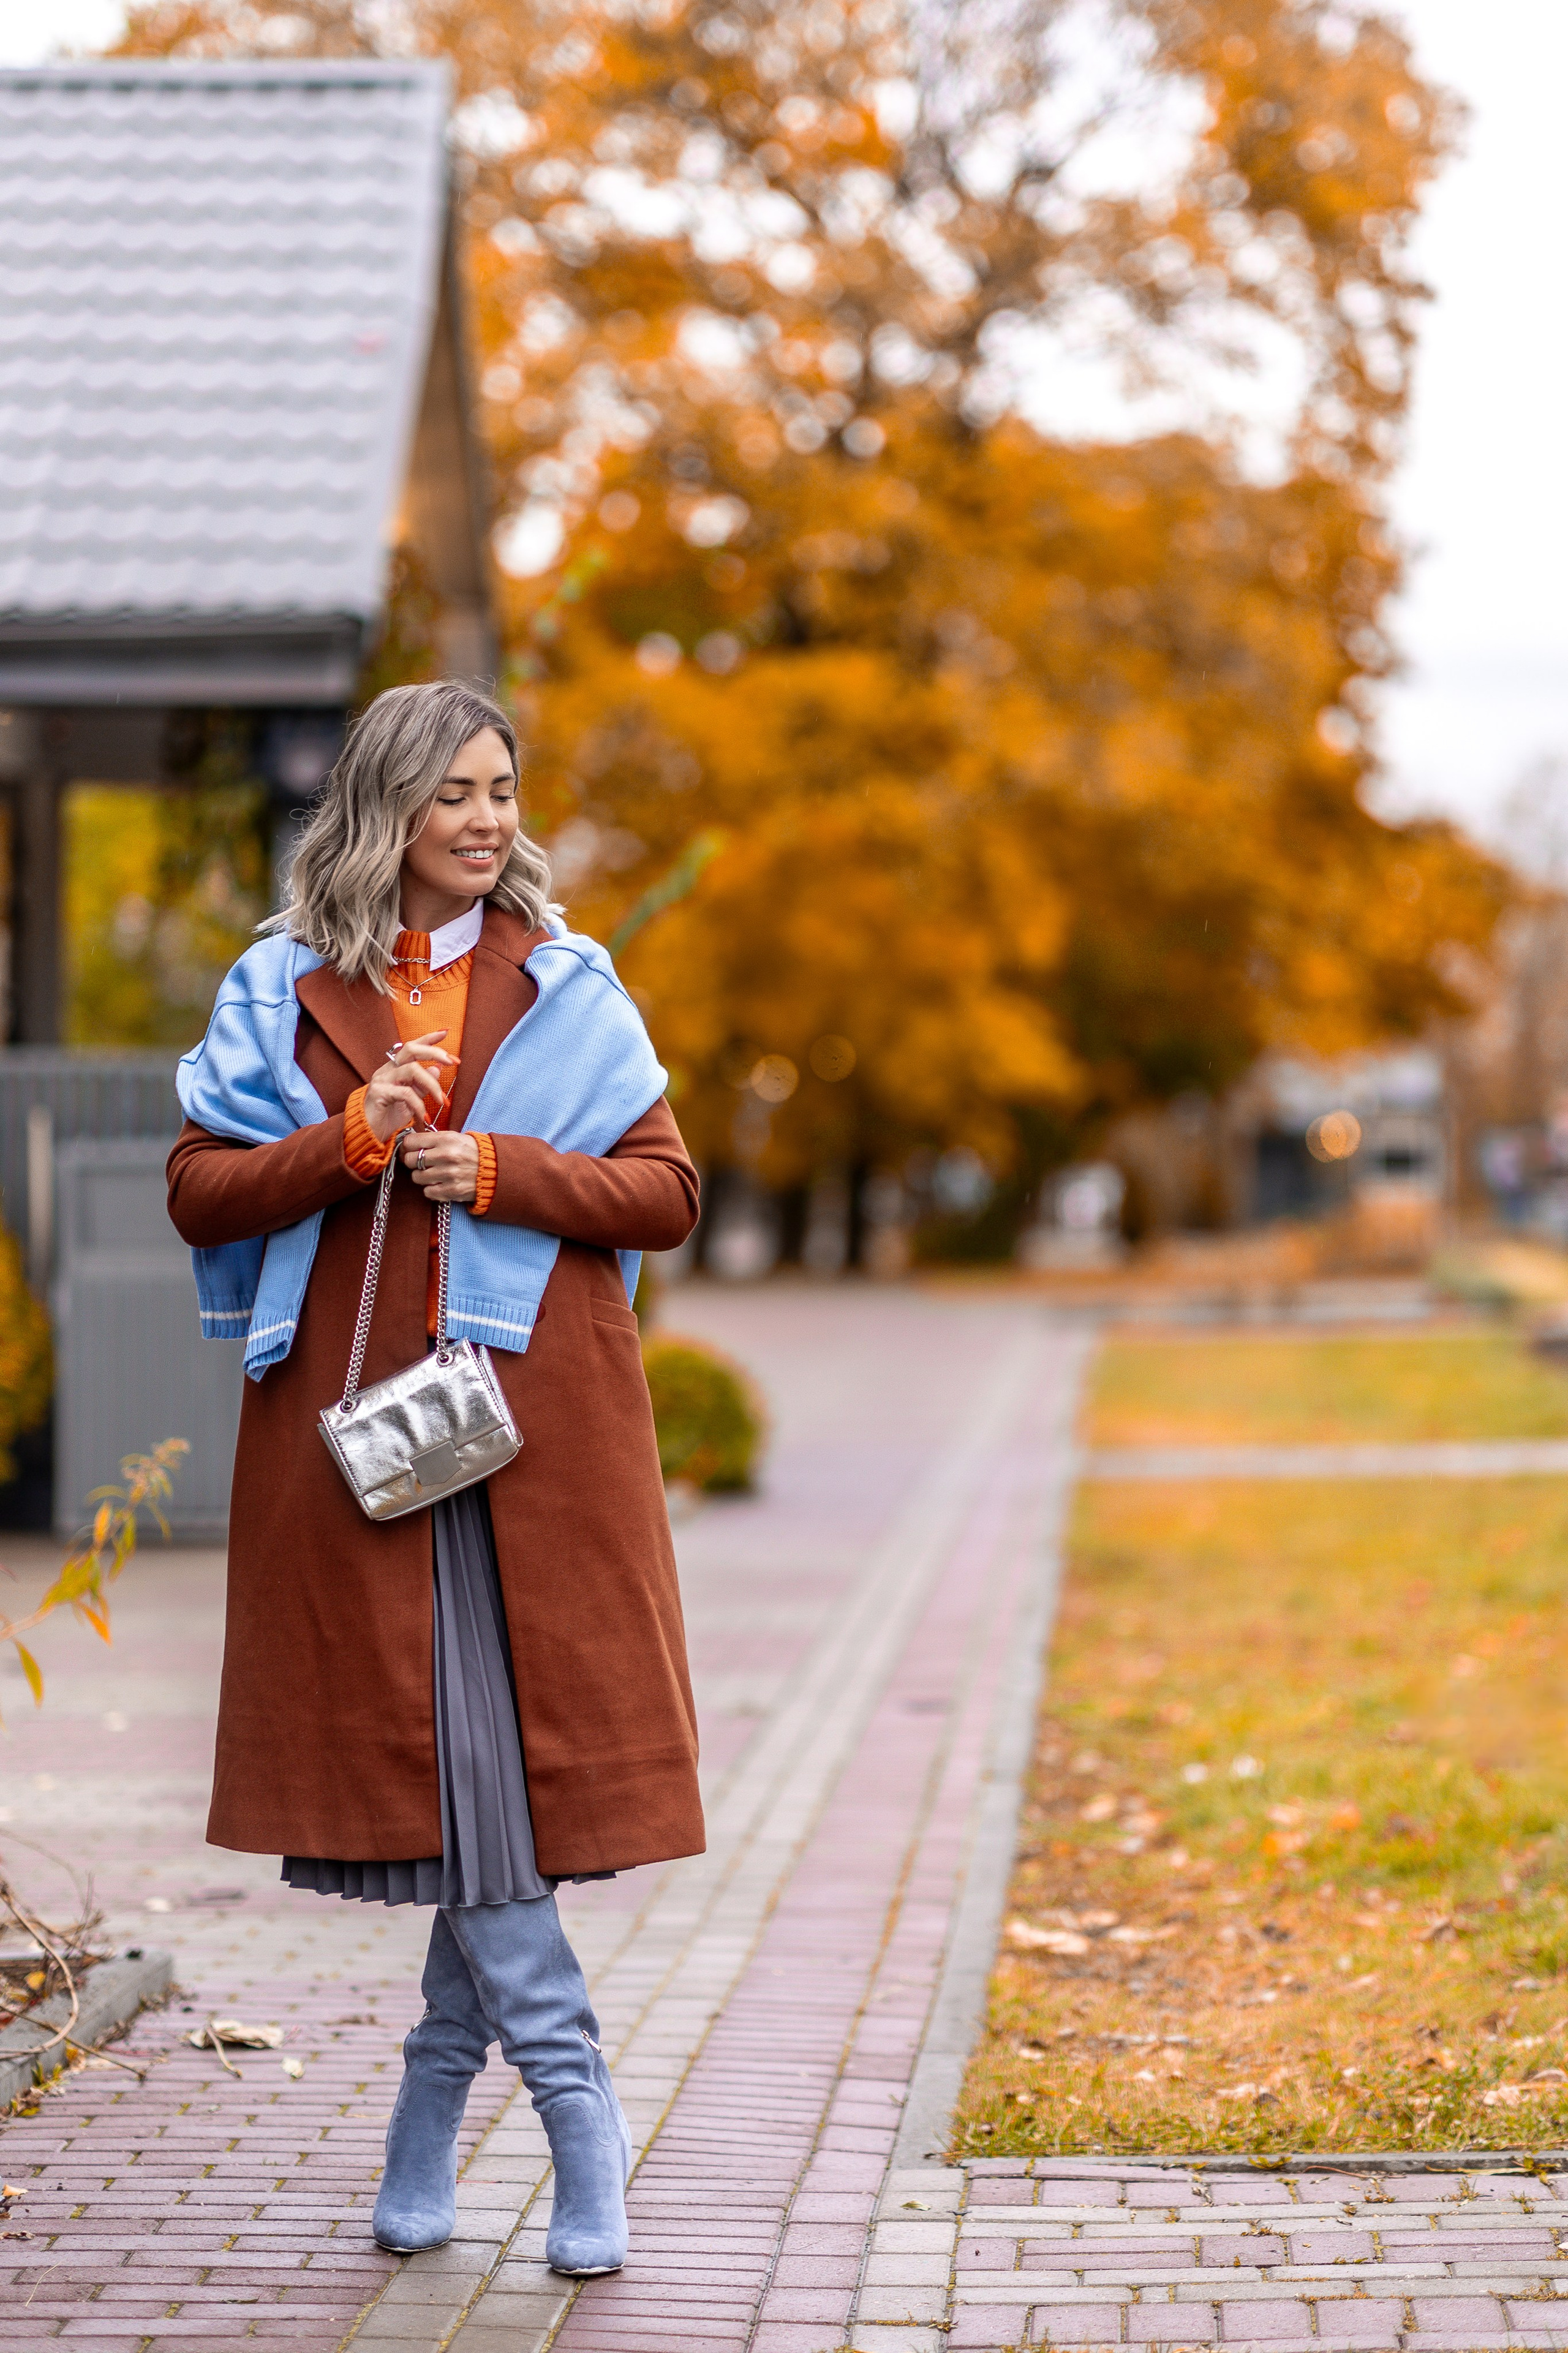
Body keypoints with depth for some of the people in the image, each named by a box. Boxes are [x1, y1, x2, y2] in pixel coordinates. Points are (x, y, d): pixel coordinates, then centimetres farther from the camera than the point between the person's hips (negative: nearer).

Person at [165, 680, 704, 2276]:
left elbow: (667, 1191, 5)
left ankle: (436, 2109, 13)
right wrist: (350, 1142, -11)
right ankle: (573, 2106, 4)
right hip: (360, 1423, 0)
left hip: (537, 1425, 0)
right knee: (433, 1761, -4)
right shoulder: (285, 991, 8)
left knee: (517, 1757, -1)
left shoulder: (567, 991, 10)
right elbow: (199, 1191, 4)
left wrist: (495, 1168, -9)